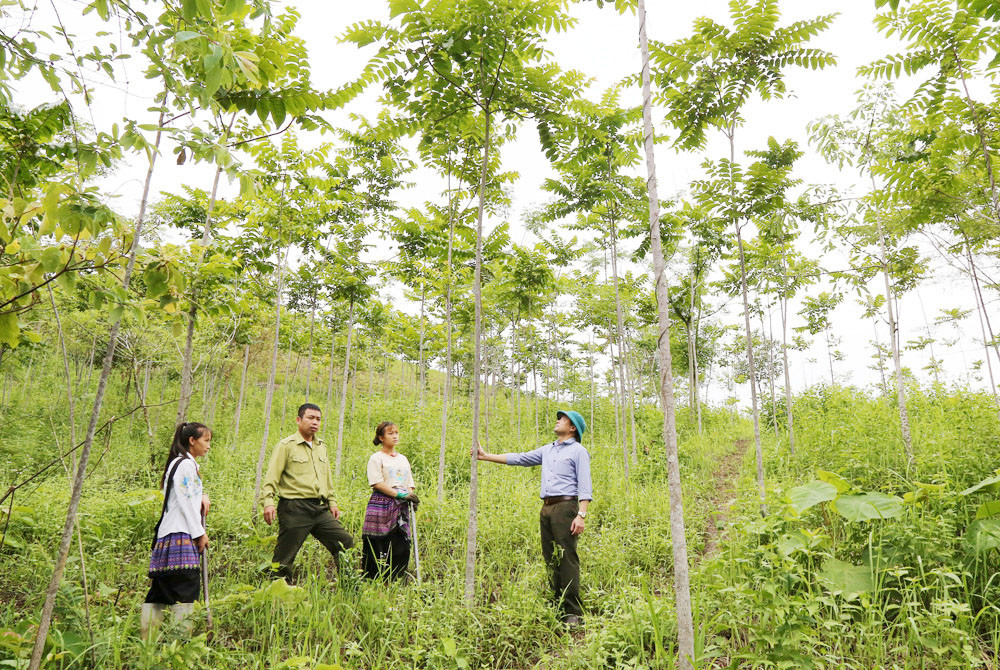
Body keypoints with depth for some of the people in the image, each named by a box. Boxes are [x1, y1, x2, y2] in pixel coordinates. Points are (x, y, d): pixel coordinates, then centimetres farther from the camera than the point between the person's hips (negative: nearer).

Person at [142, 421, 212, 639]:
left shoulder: (187, 464, 20)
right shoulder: (185, 464, -10)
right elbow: (186, 502, -15)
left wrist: (202, 496, 7)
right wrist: (200, 533, -11)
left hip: (168, 535, 10)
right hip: (180, 534, -10)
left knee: (162, 587, 11)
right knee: (187, 585, -10)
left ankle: (147, 638, 15)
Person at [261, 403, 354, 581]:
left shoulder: (321, 446, 17)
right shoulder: (286, 445, -4)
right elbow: (271, 477, -9)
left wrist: (332, 502, 23)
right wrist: (268, 502, -21)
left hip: (320, 509, 7)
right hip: (295, 509, -6)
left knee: (346, 543, 5)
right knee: (284, 558, -1)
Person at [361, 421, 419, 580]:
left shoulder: (403, 459, 19)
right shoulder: (376, 458, 0)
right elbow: (377, 483, -11)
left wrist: (412, 498, 1)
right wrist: (399, 494, -15)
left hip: (400, 507, 6)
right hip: (381, 506, -6)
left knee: (402, 548, 0)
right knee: (375, 548, -4)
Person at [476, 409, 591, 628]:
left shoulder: (578, 452, 2)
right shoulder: (547, 450, 21)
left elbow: (585, 487, -6)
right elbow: (519, 458, 20)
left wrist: (581, 515, -17)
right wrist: (486, 456, 18)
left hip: (565, 507, -7)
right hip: (546, 508, 7)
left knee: (567, 558, -10)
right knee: (551, 559, 7)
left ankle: (573, 612, -7)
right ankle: (558, 607, 14)